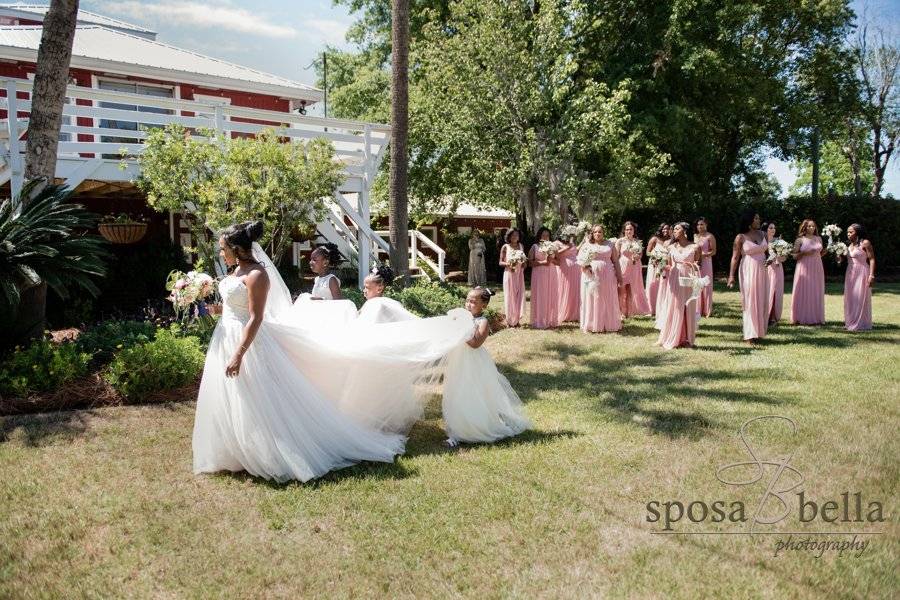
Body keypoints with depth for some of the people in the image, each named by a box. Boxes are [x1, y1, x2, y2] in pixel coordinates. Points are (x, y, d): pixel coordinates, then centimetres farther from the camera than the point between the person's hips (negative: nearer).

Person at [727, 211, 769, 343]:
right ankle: (751, 334, 6)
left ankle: (760, 331, 16)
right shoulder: (740, 237, -6)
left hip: (762, 271, 5)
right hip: (748, 271, -5)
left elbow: (768, 251, 15)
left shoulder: (762, 234, 8)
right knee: (750, 302, -1)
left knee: (762, 302, 7)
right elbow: (735, 257, -7)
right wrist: (731, 275, -14)